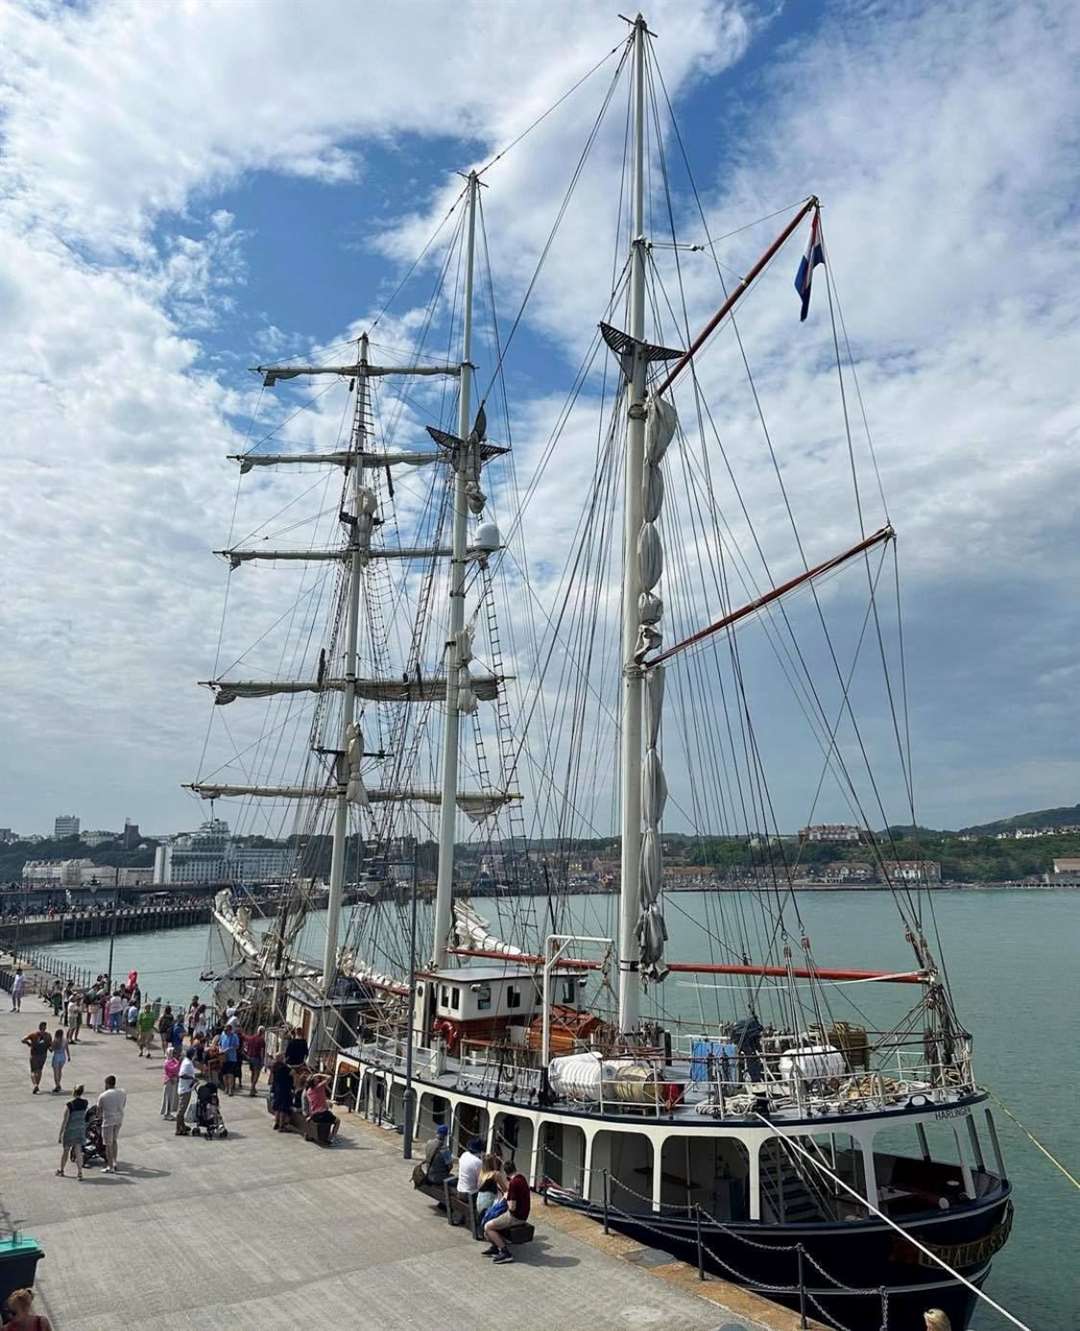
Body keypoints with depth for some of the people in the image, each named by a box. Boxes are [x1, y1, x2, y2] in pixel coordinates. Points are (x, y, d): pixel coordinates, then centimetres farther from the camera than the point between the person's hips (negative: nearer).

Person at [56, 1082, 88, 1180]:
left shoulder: (69, 1105, -21)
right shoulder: (85, 1102, -8)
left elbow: (65, 1121, -18)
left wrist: (60, 1134, -11)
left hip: (70, 1130, -4)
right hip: (81, 1129, 4)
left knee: (65, 1150, 18)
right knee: (78, 1152, 8)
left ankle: (61, 1170, 36)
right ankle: (80, 1172, 0)